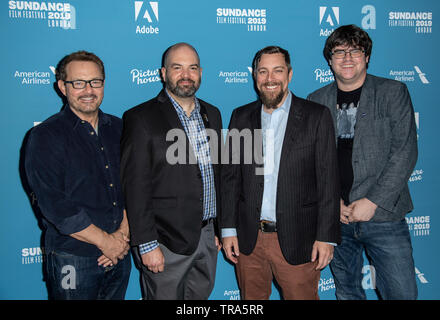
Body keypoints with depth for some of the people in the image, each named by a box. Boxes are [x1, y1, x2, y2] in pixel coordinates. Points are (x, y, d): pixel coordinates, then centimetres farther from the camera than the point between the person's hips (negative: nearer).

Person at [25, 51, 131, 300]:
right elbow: (55, 205, -16)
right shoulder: (45, 137, -9)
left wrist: (123, 233, -9)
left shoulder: (118, 128, 5)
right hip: (73, 260, -4)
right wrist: (106, 241, -15)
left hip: (119, 253, 5)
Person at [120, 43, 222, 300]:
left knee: (201, 295, 17)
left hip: (207, 236, 6)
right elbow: (135, 188, -13)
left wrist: (218, 227, 15)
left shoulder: (212, 114, 9)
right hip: (166, 240, -5)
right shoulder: (141, 118, -10)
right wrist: (147, 245, -15)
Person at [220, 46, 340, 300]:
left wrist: (326, 237, -8)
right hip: (248, 239, 3)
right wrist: (228, 229, 3)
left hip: (296, 241, -2)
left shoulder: (317, 116, -2)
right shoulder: (241, 117, 7)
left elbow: (329, 181, -4)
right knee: (252, 298, 14)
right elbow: (231, 176, 8)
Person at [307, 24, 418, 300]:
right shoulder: (316, 101, 8)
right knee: (346, 291, 14)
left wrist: (372, 202, -12)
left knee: (401, 293, 0)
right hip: (334, 217, 3)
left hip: (384, 215, -2)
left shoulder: (393, 93, 1)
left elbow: (405, 152, -6)